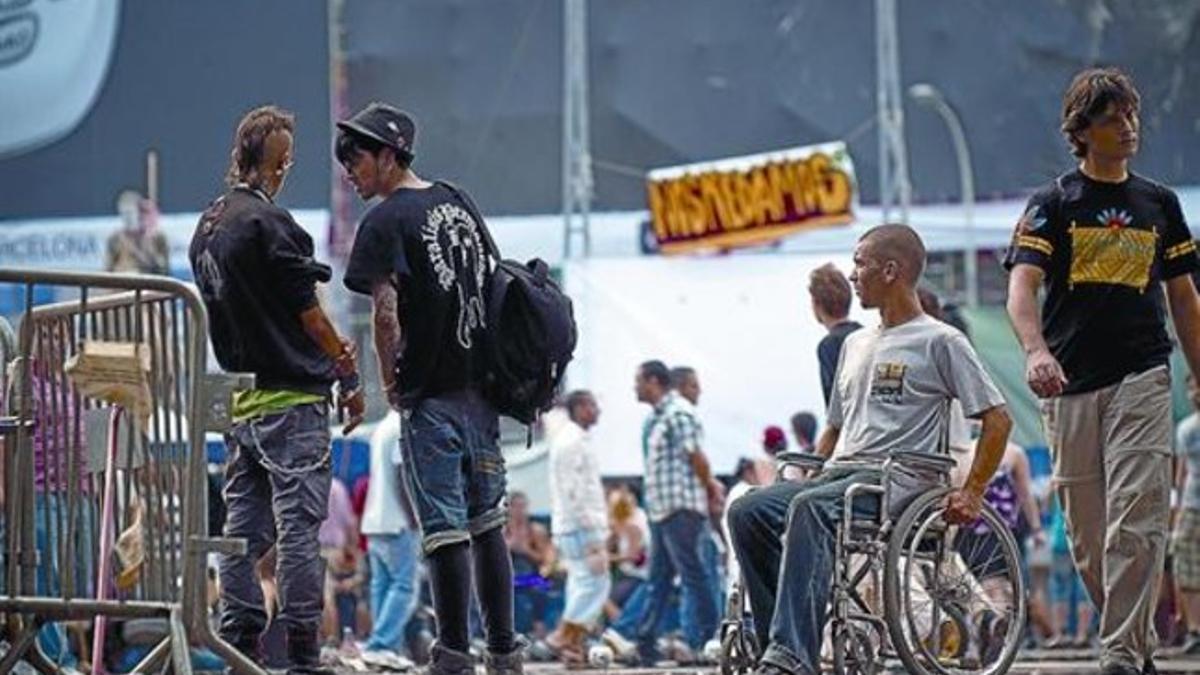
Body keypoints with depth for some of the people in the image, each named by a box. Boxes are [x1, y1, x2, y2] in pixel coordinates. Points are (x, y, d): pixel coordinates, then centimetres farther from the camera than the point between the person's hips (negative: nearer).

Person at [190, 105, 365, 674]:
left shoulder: (206, 228, 13)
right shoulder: (267, 223, -14)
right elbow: (308, 311, -11)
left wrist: (330, 349, 16)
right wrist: (348, 376, 1)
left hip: (236, 401, 8)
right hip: (290, 396, -8)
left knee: (244, 529, 9)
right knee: (299, 525, -6)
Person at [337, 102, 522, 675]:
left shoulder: (385, 222, -11)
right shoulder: (459, 204, 12)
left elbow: (386, 313, -18)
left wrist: (389, 383, -4)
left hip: (431, 396, -7)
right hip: (481, 385, 7)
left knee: (444, 529, -5)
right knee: (487, 522, 13)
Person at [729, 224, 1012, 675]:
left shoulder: (940, 342, 3)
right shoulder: (855, 345, 27)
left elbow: (997, 419, 0)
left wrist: (971, 494, -8)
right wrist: (805, 479, 18)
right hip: (838, 476, 8)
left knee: (810, 508, -37)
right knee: (748, 512, -19)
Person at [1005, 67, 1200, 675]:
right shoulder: (1054, 203, 4)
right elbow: (1021, 287, -9)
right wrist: (1035, 350, -28)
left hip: (1141, 378, 1)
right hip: (1071, 383, -1)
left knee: (1135, 521, -14)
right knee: (1086, 535, 3)